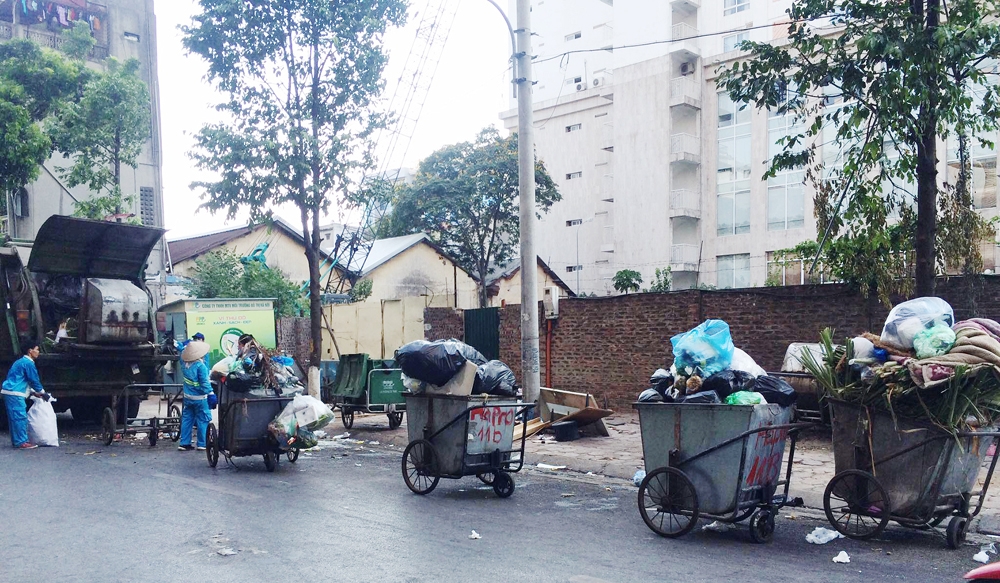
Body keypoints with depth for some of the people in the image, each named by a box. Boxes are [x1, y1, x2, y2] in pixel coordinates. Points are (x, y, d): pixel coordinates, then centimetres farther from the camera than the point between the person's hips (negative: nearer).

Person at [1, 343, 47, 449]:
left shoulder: (21, 362, 21)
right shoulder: (28, 363, -10)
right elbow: (34, 380, -8)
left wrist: (33, 392, 23)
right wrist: (43, 393, 5)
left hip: (9, 392, 10)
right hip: (15, 393, -10)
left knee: (14, 417, 13)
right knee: (20, 417, -8)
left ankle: (16, 441, 17)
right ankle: (21, 442, -8)